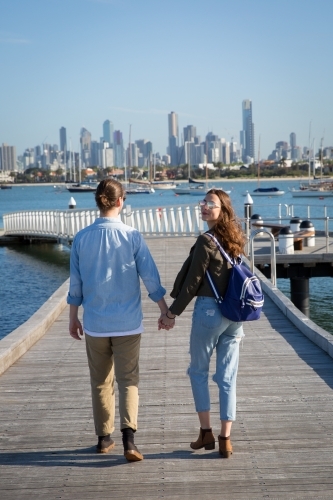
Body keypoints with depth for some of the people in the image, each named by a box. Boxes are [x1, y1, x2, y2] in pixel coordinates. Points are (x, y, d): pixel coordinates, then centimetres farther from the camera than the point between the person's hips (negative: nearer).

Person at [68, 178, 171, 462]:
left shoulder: (82, 239, -3)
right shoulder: (132, 236, -9)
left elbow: (75, 284, 3)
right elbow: (150, 278, -6)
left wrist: (73, 318, 14)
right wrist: (165, 311, 5)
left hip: (95, 323, 2)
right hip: (127, 323, -2)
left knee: (101, 381, 15)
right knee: (128, 380, 2)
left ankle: (104, 438, 23)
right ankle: (128, 437, -14)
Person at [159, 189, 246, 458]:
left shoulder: (206, 241, -13)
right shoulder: (234, 239, 9)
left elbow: (193, 281, -12)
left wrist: (172, 312, -4)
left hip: (209, 311, -6)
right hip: (234, 314, 6)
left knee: (198, 371, 12)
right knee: (227, 377, 7)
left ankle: (206, 432, 13)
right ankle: (225, 439, 8)